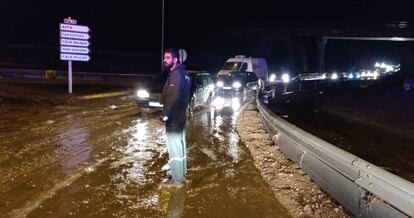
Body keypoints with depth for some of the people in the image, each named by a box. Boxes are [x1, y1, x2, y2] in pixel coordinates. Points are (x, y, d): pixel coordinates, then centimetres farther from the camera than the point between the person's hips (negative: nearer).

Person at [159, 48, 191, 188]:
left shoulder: (176, 74, -19)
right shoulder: (182, 73, 12)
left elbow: (173, 98, -27)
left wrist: (164, 115, -21)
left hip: (173, 117, -11)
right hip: (180, 115, 11)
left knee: (174, 148, -3)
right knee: (180, 145, 18)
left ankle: (177, 179, 5)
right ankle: (181, 173, 31)